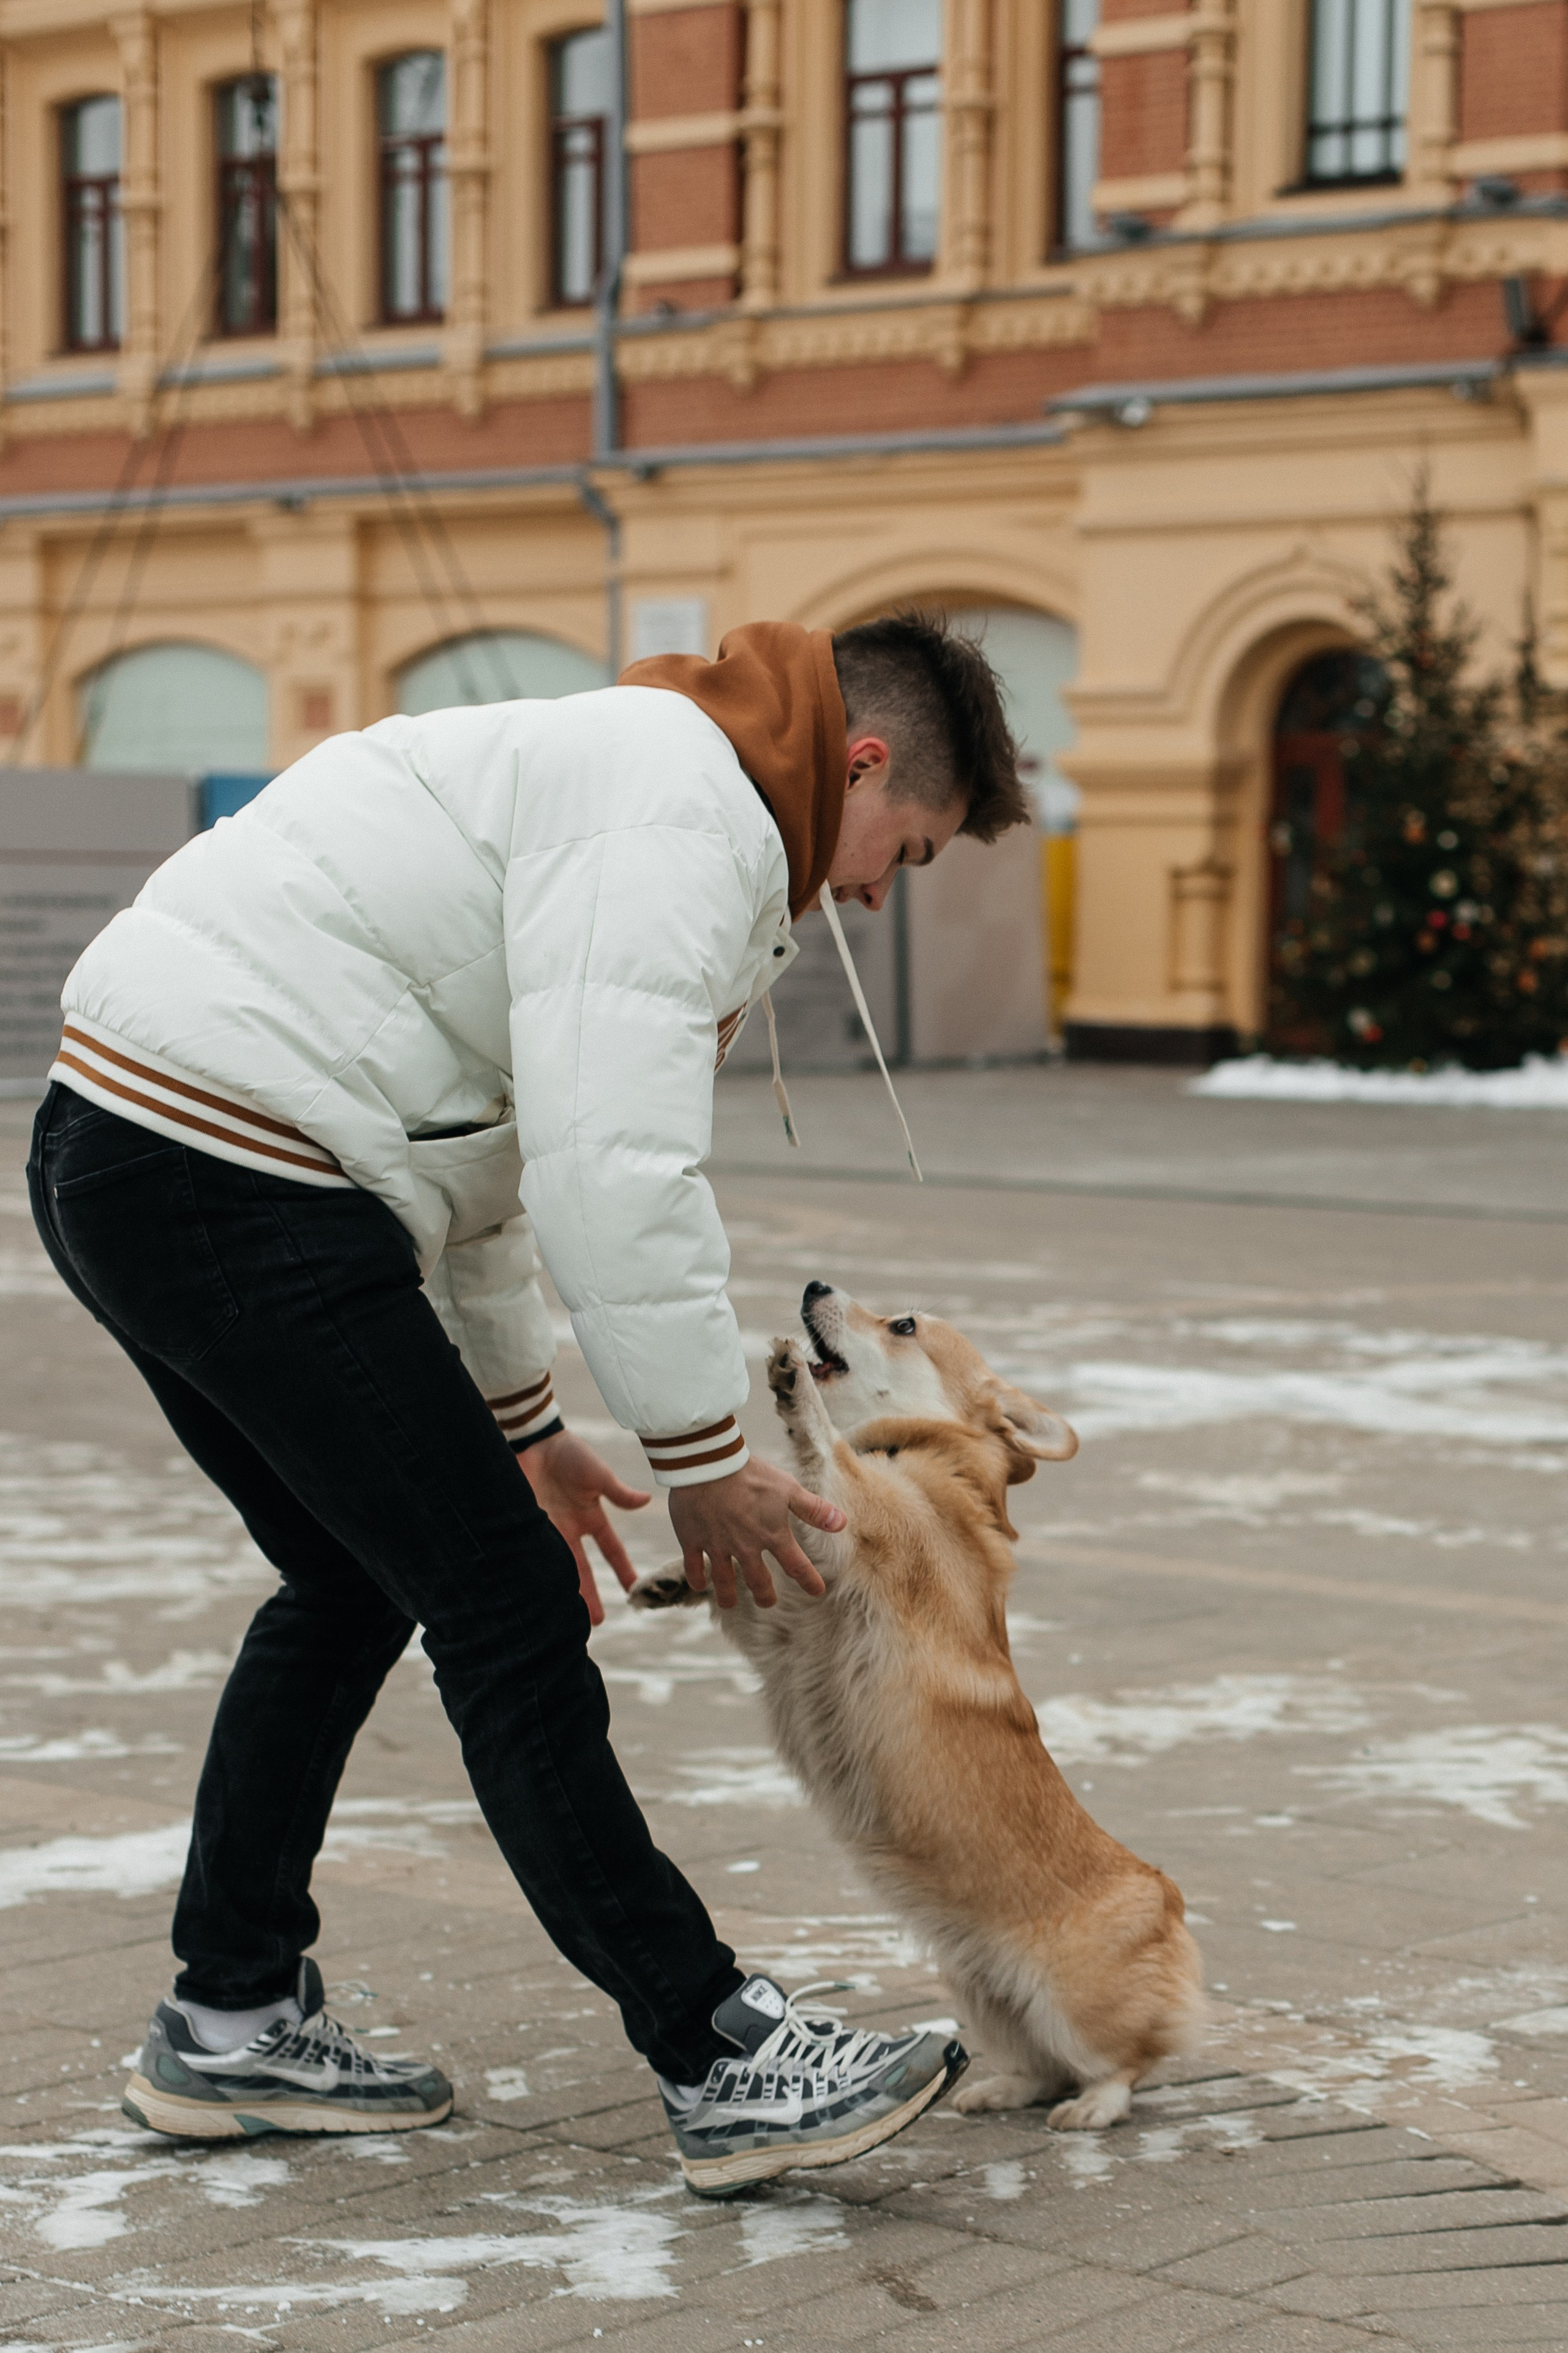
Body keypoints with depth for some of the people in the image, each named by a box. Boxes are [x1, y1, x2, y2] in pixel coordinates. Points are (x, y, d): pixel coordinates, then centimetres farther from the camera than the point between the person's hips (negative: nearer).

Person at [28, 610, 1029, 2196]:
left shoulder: (618, 766, 22)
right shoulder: (684, 816, -12)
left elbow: (478, 1136, 27)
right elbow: (614, 1173, -20)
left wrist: (519, 1424, 27)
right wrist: (704, 1462, -9)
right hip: (237, 1185, -11)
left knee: (357, 1585, 22)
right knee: (507, 1611, -5)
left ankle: (229, 2025, 30)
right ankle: (725, 2066, 2)